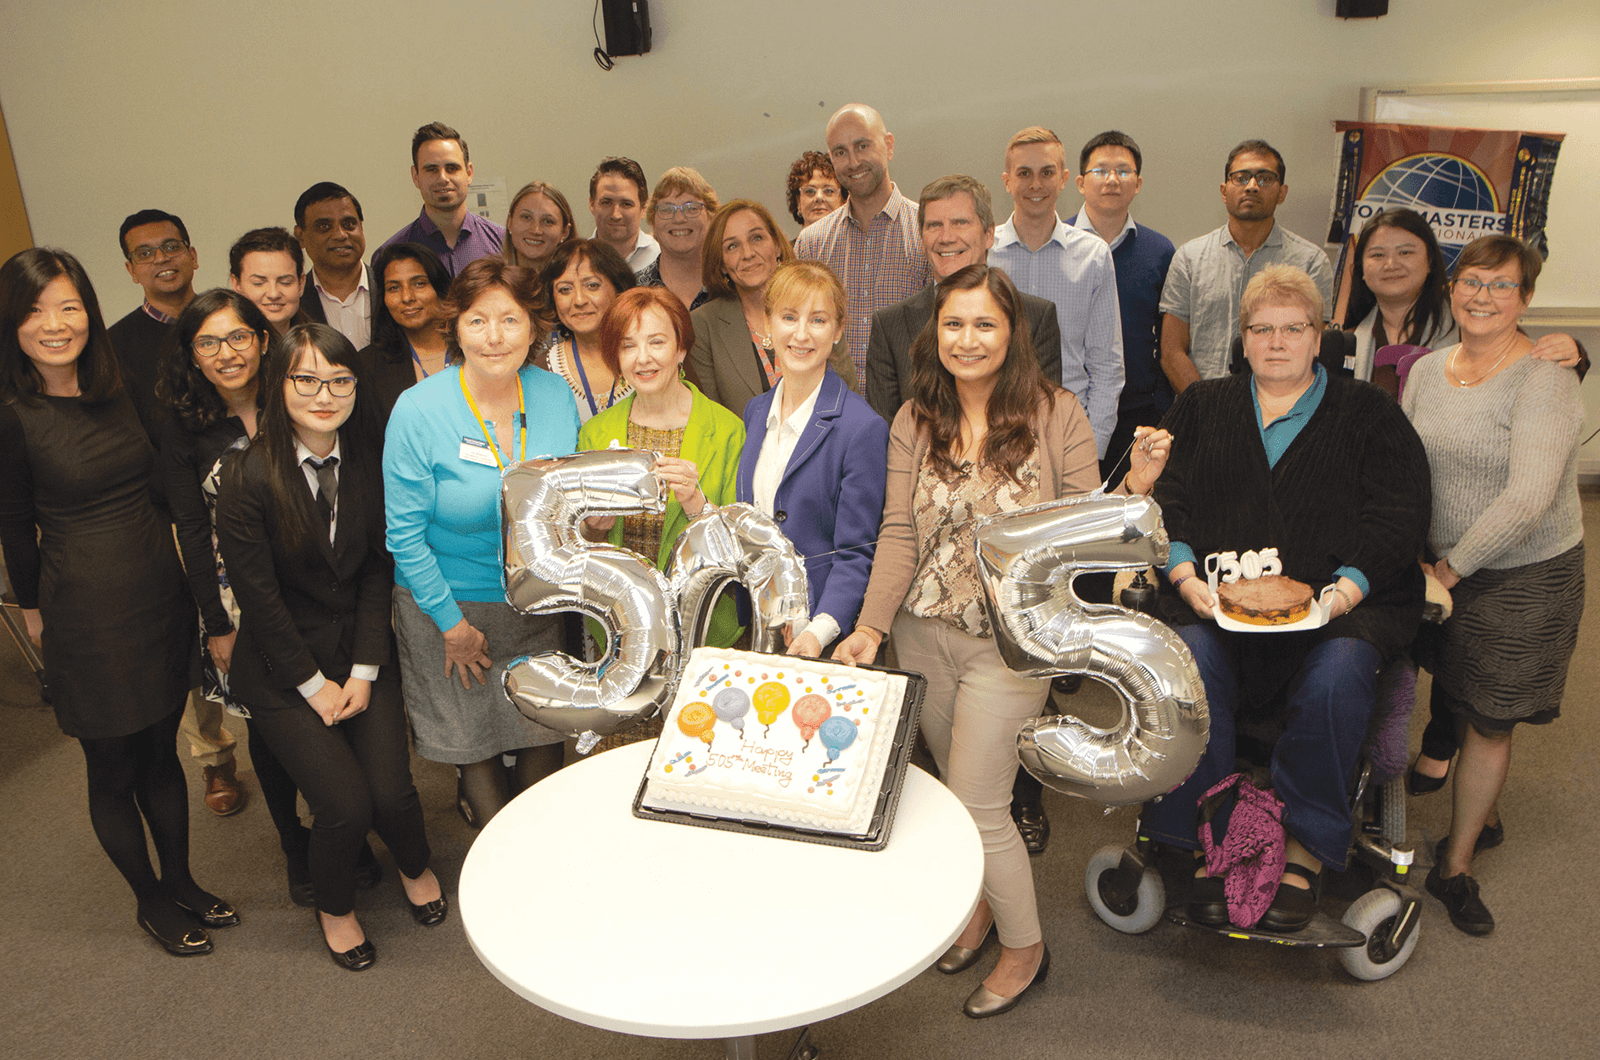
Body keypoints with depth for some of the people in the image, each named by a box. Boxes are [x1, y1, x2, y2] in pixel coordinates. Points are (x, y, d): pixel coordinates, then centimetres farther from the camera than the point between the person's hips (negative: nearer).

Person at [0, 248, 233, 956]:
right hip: (85, 608, -5)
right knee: (113, 771, 11)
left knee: (161, 751, 18)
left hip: (160, 587, 5)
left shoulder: (120, 391, 4)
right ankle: (150, 900, 32)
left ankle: (182, 883, 36)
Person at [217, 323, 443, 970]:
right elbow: (257, 595, -13)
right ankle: (334, 909, 22)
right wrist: (314, 684, -10)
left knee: (392, 793, -9)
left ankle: (415, 867, 28)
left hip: (362, 652, 3)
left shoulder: (369, 464, -5)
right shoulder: (248, 477, -16)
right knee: (346, 806, -12)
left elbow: (379, 571, -1)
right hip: (280, 667, -3)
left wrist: (363, 672, -6)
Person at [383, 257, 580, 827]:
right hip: (448, 603, -3)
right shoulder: (418, 410, -17)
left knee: (544, 738, 13)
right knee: (470, 739, 11)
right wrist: (451, 623, -9)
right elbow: (405, 534, -11)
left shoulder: (556, 396, -5)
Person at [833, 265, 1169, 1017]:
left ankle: (1025, 944, 27)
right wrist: (871, 625, -12)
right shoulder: (913, 423, 1)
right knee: (955, 788, 17)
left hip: (1011, 642, -4)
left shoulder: (1057, 415, -8)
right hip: (924, 635, 4)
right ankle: (985, 899, 45)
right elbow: (898, 533, -4)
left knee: (977, 804, 1)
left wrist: (1137, 486, -23)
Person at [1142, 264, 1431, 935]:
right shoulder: (1202, 407, 21)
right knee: (1190, 661, -31)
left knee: (1336, 677, -32)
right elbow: (1165, 500, 10)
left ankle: (1307, 848, -12)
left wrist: (1347, 588, -12)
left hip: (1336, 604, 0)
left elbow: (1400, 516, 5)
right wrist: (1185, 575, -9)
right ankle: (1209, 844, -16)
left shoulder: (1368, 413, 16)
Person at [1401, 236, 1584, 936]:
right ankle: (1485, 817, 42)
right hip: (1446, 569, 5)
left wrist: (1454, 565, -17)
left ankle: (1455, 866, 21)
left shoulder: (1545, 382, -17)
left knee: (1489, 719, 5)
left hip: (1527, 576, -5)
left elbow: (1528, 499, -24)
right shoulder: (1426, 371, 2)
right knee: (1459, 702, 15)